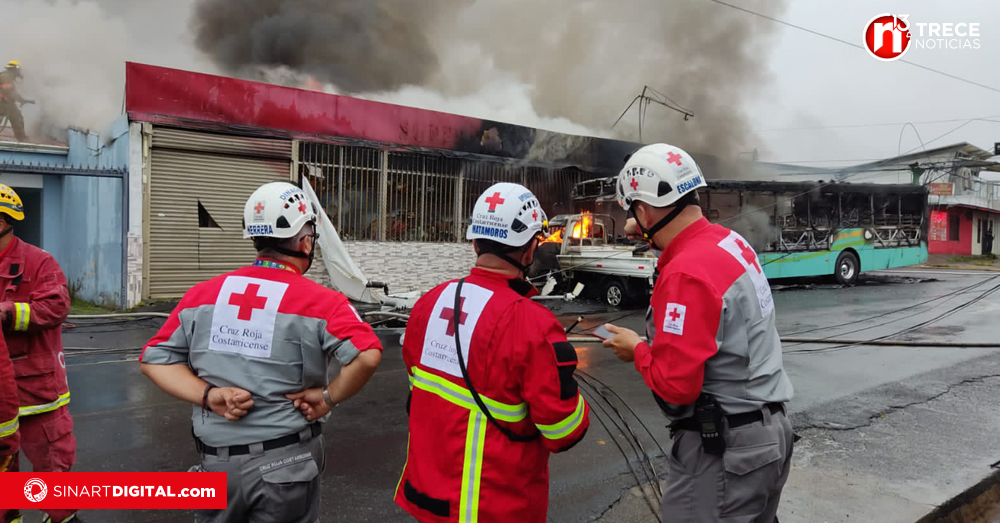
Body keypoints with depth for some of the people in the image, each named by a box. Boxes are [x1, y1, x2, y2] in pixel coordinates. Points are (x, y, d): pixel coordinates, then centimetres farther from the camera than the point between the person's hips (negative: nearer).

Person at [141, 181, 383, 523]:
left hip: (216, 462, 4)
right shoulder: (318, 301, -13)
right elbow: (367, 355, -26)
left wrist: (208, 395, -5)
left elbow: (154, 358, 4)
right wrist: (328, 398, -12)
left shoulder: (203, 294, 1)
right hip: (285, 463, -3)